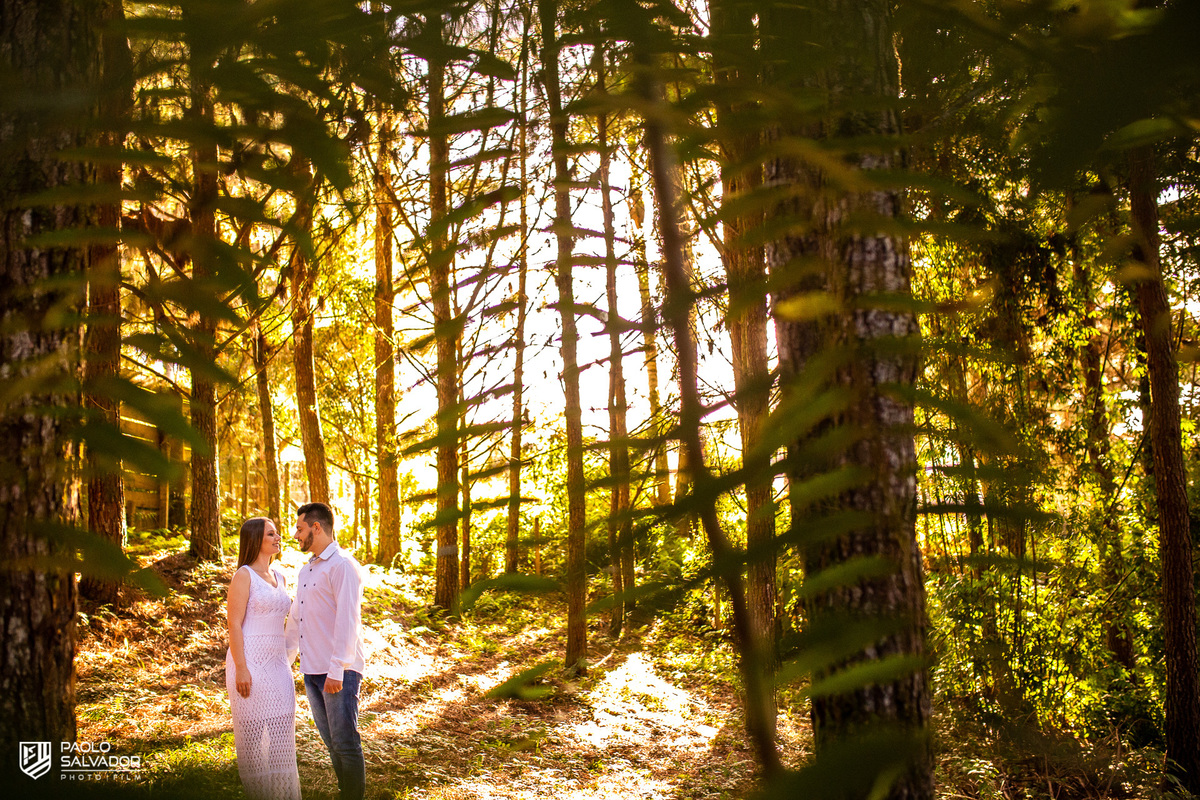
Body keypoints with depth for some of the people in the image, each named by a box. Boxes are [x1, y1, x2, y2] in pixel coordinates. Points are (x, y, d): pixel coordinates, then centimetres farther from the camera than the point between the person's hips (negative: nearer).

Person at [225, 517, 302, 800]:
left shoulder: (279, 577, 14)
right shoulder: (244, 576, -8)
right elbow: (234, 624, -12)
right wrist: (241, 669, -18)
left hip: (277, 664, 7)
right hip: (249, 662, -7)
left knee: (282, 729, 5)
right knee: (252, 731, 1)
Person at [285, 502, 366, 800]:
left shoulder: (343, 566, -11)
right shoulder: (305, 571, 18)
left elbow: (347, 620, -18)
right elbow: (295, 618, 27)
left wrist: (337, 670, -23)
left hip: (339, 672, -8)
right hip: (312, 671, 8)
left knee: (345, 743, -4)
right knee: (331, 741, 13)